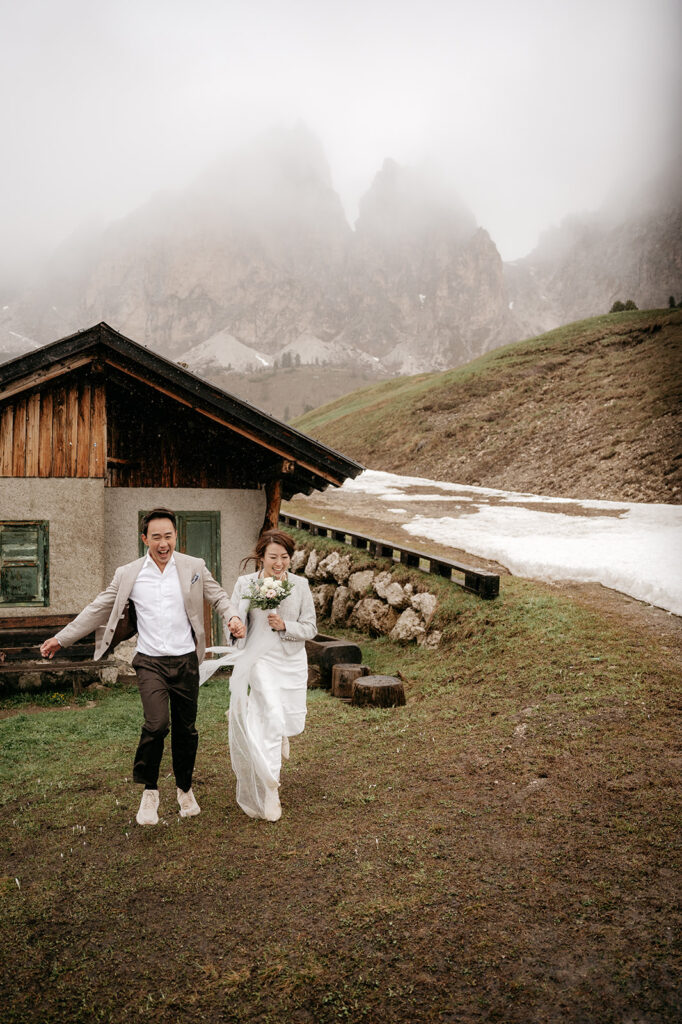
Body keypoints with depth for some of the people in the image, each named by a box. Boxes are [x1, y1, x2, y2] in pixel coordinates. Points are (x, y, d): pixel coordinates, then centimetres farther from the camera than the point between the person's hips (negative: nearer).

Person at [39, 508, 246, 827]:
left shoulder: (194, 567, 1)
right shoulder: (127, 574, 1)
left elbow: (219, 596, 5)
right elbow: (98, 609, 8)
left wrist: (234, 617, -17)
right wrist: (61, 638, 9)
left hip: (186, 661, 1)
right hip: (150, 662, -1)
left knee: (186, 729, 10)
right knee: (156, 724, -18)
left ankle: (185, 788, 34)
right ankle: (149, 791, 6)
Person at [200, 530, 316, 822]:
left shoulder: (300, 585, 0)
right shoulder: (245, 584, -4)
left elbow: (310, 628, 2)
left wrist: (284, 625, -14)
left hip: (292, 663, 3)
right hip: (260, 660, -3)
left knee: (292, 723, 9)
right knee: (273, 715, -19)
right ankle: (270, 787, -4)